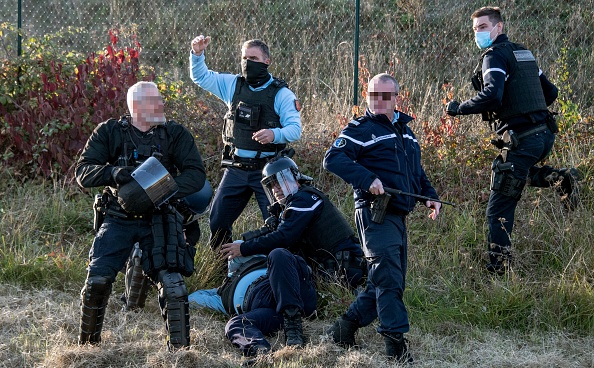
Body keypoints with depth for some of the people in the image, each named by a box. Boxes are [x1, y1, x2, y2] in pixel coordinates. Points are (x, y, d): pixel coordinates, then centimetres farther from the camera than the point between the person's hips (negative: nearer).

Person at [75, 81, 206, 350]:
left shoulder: (175, 134, 1)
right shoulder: (109, 132, 1)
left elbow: (196, 174, -7)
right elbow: (83, 172, -4)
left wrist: (164, 192, -23)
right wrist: (112, 173, -25)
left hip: (158, 221, 0)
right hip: (118, 219, 0)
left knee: (171, 282, -13)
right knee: (97, 279, -9)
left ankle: (180, 347, 1)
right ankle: (87, 342, 12)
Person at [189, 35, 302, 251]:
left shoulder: (281, 94, -4)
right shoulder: (233, 85, 8)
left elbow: (295, 129, -11)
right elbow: (200, 77, 16)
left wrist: (275, 134, -32)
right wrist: (197, 54, -2)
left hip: (267, 170, -4)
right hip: (236, 168, 4)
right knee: (218, 224, 6)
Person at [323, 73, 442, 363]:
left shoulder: (404, 129, 21)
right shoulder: (361, 129, -4)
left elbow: (416, 169, 32)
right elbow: (333, 158, -17)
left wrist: (429, 195, 16)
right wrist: (367, 179, -27)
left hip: (398, 217, 9)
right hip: (376, 215, -8)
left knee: (390, 281, 10)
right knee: (388, 279, -15)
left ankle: (345, 327, 20)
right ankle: (395, 342, -15)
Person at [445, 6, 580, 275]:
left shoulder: (495, 55, -8)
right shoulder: (522, 52, 18)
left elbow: (492, 96, -25)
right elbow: (550, 92, 23)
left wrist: (458, 109, -13)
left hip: (521, 140, -8)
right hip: (544, 134, 8)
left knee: (499, 210, -2)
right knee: (520, 171, 37)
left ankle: (498, 270, -4)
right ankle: (560, 179, 11)